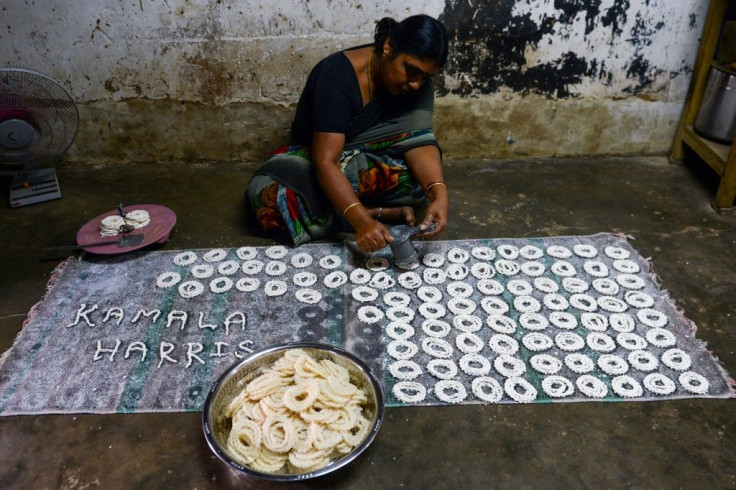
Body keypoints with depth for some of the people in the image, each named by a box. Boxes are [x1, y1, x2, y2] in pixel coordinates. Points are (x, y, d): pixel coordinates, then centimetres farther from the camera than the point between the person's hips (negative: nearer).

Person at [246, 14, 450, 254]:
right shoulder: (337, 75, -29)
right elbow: (325, 161, -36)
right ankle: (386, 211, -26)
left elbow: (419, 142, -24)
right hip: (312, 161, -1)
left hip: (367, 164, 2)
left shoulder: (418, 83, -13)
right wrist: (362, 221, -51)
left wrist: (440, 193, -44)